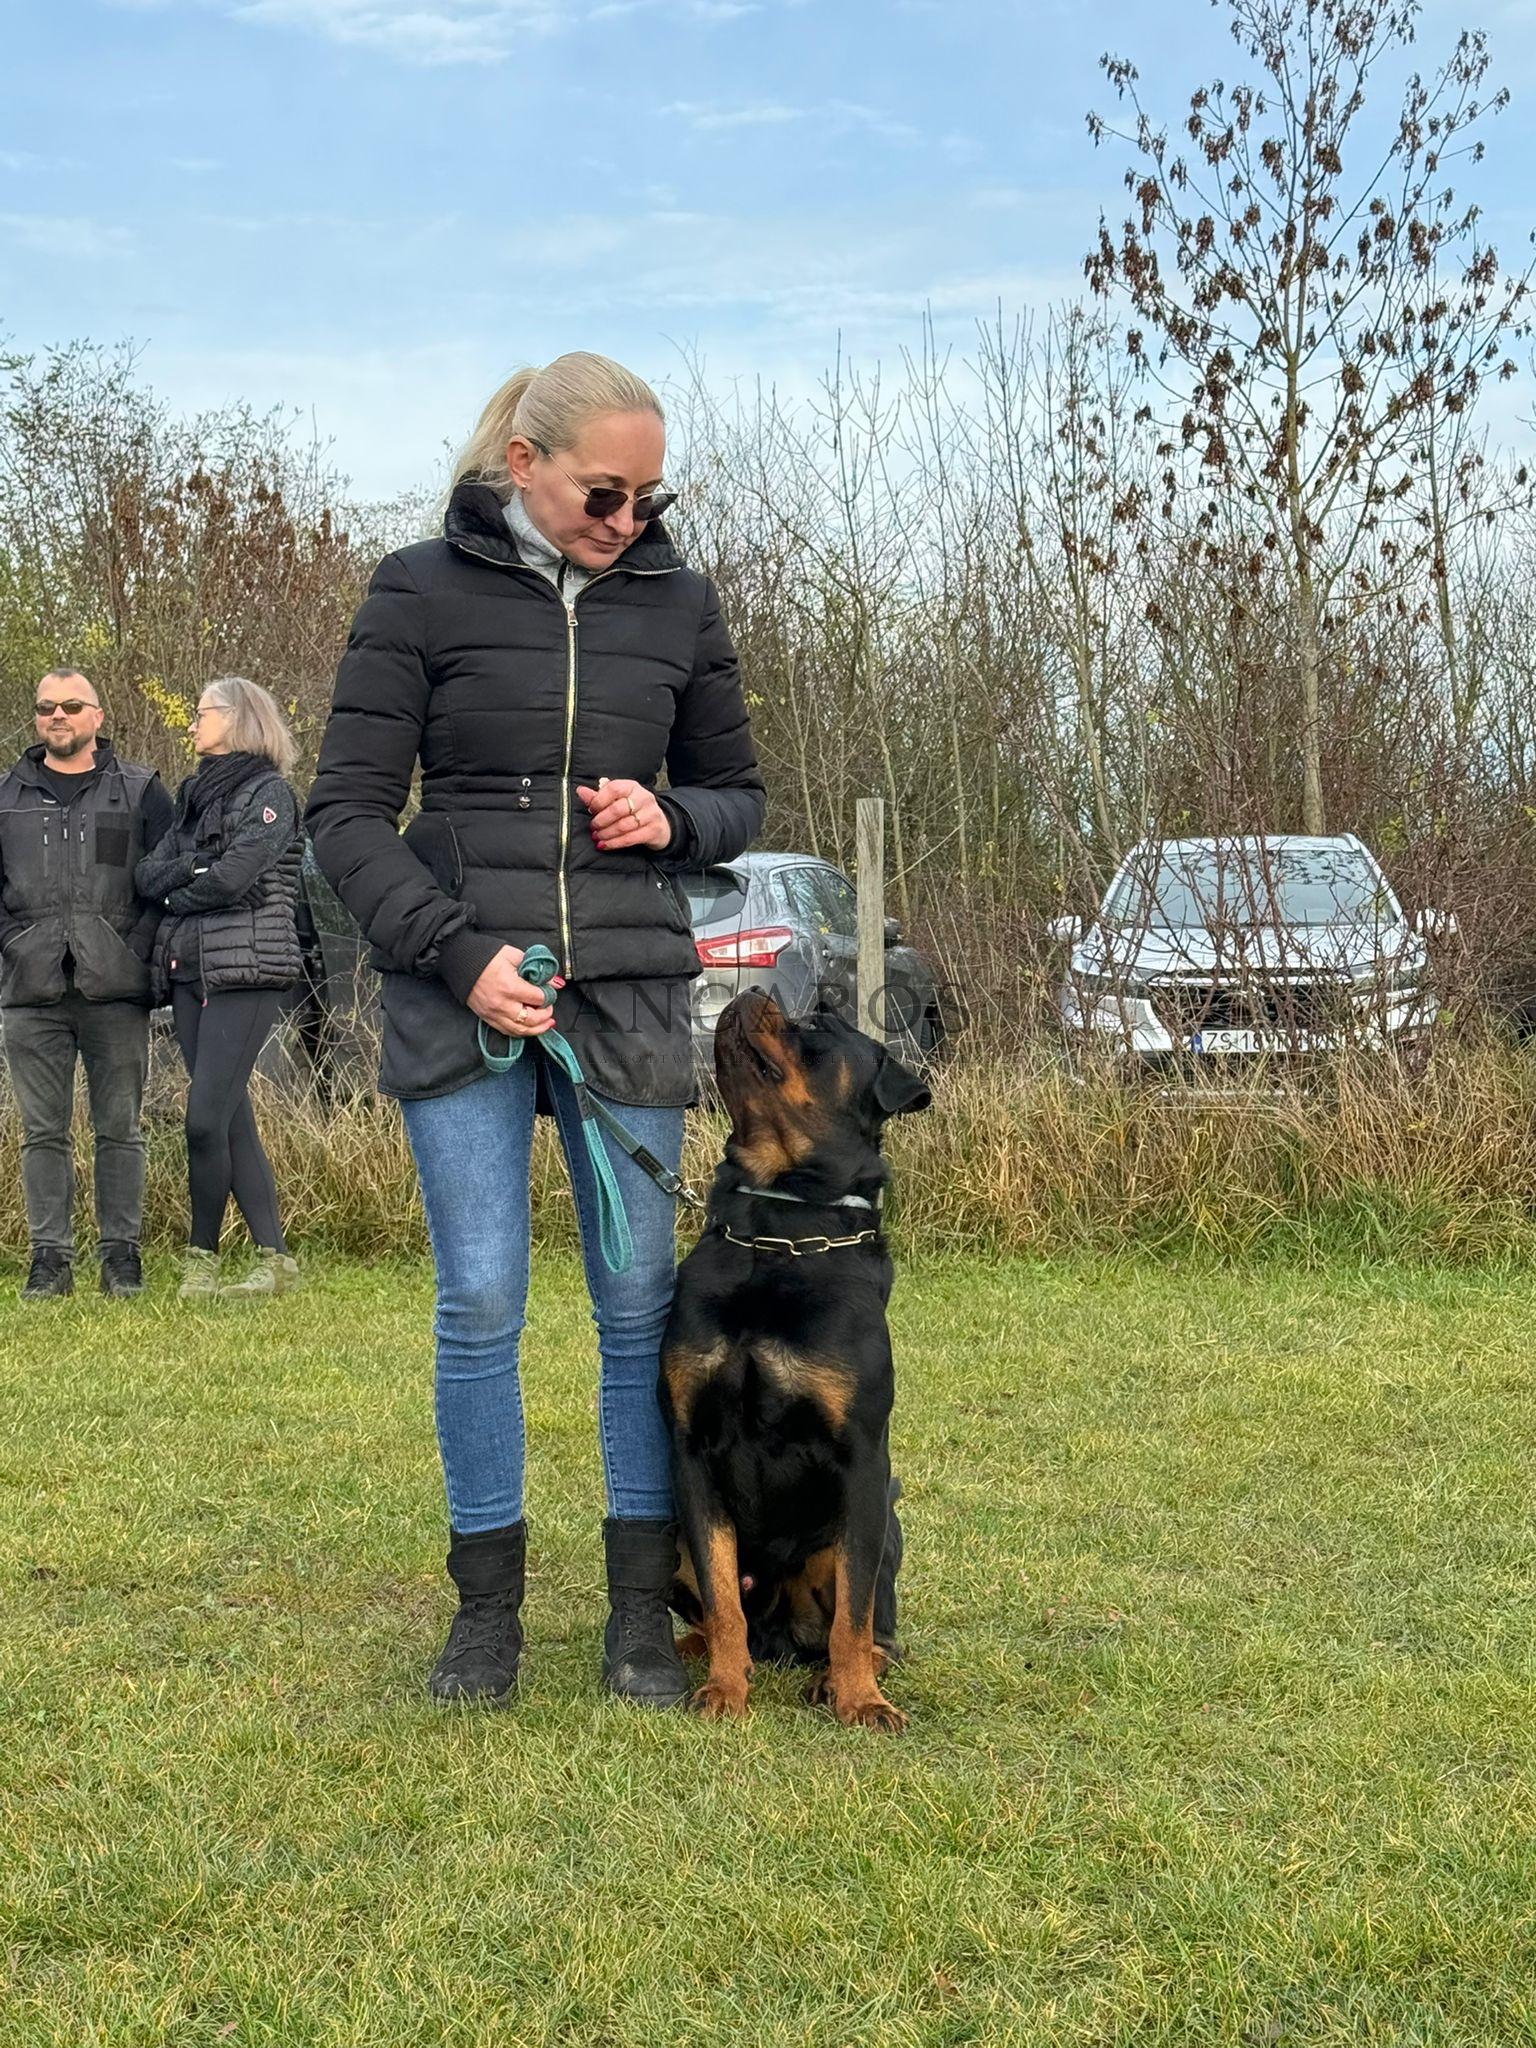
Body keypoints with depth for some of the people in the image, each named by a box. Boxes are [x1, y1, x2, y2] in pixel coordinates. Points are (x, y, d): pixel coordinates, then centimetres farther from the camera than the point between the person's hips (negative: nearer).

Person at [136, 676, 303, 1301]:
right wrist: (192, 868, -9)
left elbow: (232, 877, -15)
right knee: (232, 1118, 5)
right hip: (188, 969, 8)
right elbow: (148, 874, 10)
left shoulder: (269, 793, -3)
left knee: (206, 1119, -12)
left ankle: (201, 1258, 0)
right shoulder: (195, 794, 20)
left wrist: (177, 896, 1)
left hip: (245, 971, -8)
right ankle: (274, 1259, 8)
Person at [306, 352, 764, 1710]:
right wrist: (459, 953, -14)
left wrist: (672, 818, -6)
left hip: (630, 989, 2)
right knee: (480, 1300, -1)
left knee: (640, 1301, 2)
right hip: (458, 989, -2)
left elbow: (738, 796, 17)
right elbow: (347, 811, -2)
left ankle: (643, 1613, 12)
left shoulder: (677, 601, 7)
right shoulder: (424, 593, -1)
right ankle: (488, 1608, 13)